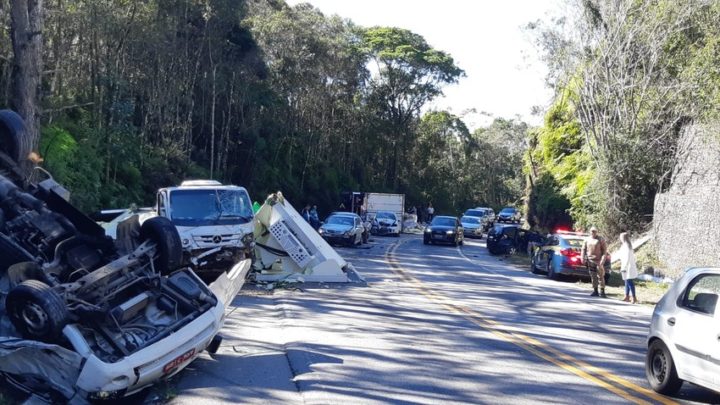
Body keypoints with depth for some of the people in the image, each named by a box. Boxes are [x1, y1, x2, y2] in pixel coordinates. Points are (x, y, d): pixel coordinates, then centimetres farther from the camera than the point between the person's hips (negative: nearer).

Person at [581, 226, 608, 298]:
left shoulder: (600, 239, -1)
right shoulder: (587, 239, 10)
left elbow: (604, 250, -4)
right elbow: (583, 249, 12)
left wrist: (602, 260, -14)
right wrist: (582, 258, 0)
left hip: (598, 261, -4)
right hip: (590, 261, 4)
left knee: (600, 277, -5)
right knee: (593, 277, 8)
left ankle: (602, 292, -1)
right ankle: (595, 291, 15)